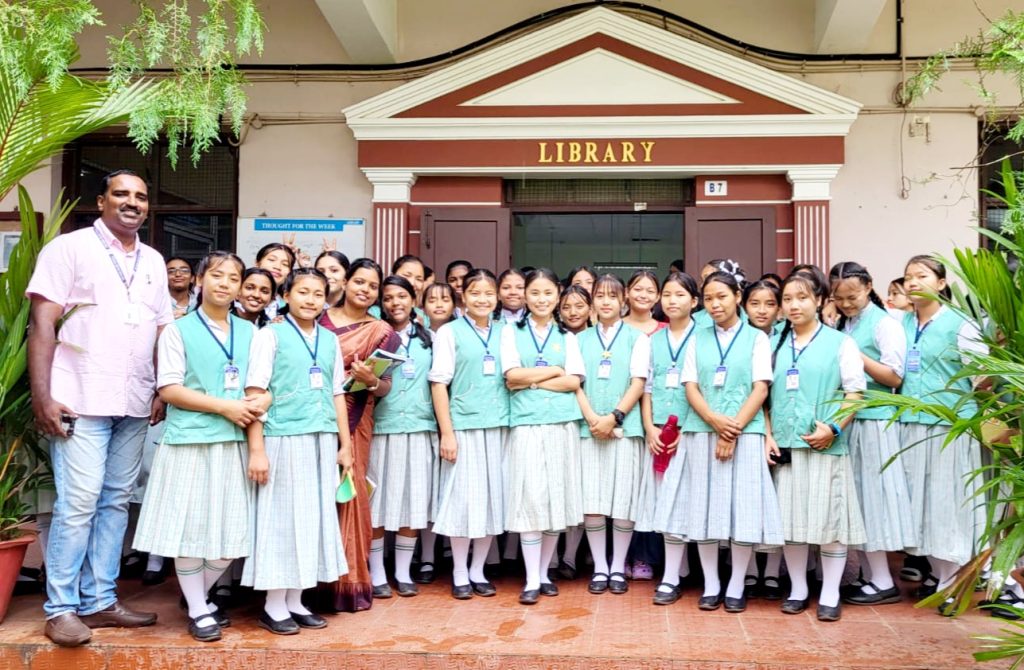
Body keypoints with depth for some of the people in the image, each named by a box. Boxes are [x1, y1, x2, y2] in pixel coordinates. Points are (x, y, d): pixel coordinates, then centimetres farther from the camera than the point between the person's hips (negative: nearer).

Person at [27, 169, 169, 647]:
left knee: (116, 502, 9)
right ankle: (61, 608, 8)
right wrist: (42, 397, -14)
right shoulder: (69, 248, -1)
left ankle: (100, 601, 18)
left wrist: (165, 391, 5)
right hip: (81, 401, -5)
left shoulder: (153, 261, 15)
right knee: (78, 505, -5)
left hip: (135, 406, 5)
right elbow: (42, 324, -7)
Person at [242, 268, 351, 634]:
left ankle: (295, 601, 22)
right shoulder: (271, 335, -3)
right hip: (284, 439, -5)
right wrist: (256, 449, -14)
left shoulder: (330, 340, 12)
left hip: (323, 441, 5)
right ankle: (273, 606, 14)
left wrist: (345, 444, 12)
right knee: (281, 517, 2)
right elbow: (255, 394, -8)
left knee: (314, 516, 9)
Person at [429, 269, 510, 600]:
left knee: (492, 497, 7)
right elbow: (439, 383, -3)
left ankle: (478, 571, 20)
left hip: (498, 425, 4)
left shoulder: (506, 332, 10)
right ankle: (459, 575, 14)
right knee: (463, 497, 1)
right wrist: (446, 433, -9)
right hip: (464, 426, -3)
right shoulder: (449, 332, 0)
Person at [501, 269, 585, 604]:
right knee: (530, 499, -7)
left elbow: (574, 382, -1)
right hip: (526, 424, -2)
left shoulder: (567, 336, 12)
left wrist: (531, 381, -7)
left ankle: (543, 573, 16)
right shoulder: (511, 331, 8)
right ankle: (531, 580, -1)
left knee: (557, 497, 4)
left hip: (562, 424, 2)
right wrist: (554, 370, -2)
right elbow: (512, 376, -5)